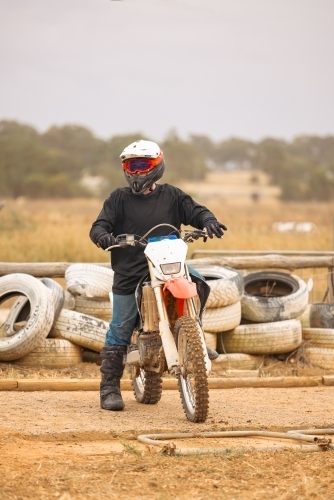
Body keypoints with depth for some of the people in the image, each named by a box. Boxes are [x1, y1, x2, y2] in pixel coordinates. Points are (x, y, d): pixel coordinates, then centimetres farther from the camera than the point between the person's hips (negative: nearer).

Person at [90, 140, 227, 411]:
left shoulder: (171, 195, 9)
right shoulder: (119, 198, 6)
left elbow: (195, 211, 5)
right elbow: (99, 225, -1)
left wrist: (208, 220, -18)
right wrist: (102, 235, -25)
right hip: (129, 275, -1)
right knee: (120, 330, -3)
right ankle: (109, 387, 6)